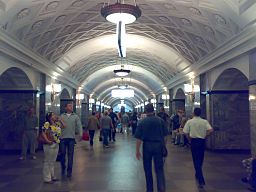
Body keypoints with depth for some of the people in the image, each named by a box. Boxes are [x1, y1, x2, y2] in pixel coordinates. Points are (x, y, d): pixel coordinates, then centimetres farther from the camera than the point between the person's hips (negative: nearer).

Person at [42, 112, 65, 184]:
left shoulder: (57, 123, 11)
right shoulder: (47, 124, -11)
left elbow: (64, 126, 20)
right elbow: (43, 133, -17)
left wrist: (59, 120, 11)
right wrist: (47, 140, -25)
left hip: (56, 145, 8)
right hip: (50, 145, -8)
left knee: (52, 161, 17)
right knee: (47, 162, 1)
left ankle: (52, 176, 27)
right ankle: (47, 178, 8)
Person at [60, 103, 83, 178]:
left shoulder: (75, 116, 6)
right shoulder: (61, 116, 6)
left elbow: (79, 125, 0)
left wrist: (81, 134, -14)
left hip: (71, 138, 0)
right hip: (63, 138, 0)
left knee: (70, 155, 3)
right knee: (62, 154, 7)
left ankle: (69, 171, 12)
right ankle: (63, 168, 28)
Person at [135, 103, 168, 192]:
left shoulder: (142, 122, -6)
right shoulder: (160, 120, -2)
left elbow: (139, 138, -6)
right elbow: (165, 135, 3)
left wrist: (137, 151, 1)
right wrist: (163, 146, 17)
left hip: (147, 146, -1)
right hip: (159, 145, 1)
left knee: (148, 169, 13)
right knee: (159, 169, 8)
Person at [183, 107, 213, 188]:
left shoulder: (189, 122, -5)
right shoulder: (205, 121, -2)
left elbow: (185, 132, -8)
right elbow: (211, 130, -13)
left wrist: (190, 139, 7)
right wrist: (205, 135, 2)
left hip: (194, 141, -2)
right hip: (202, 141, 2)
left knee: (196, 160, 0)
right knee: (200, 160, 18)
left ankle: (201, 180, -7)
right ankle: (198, 175, 35)